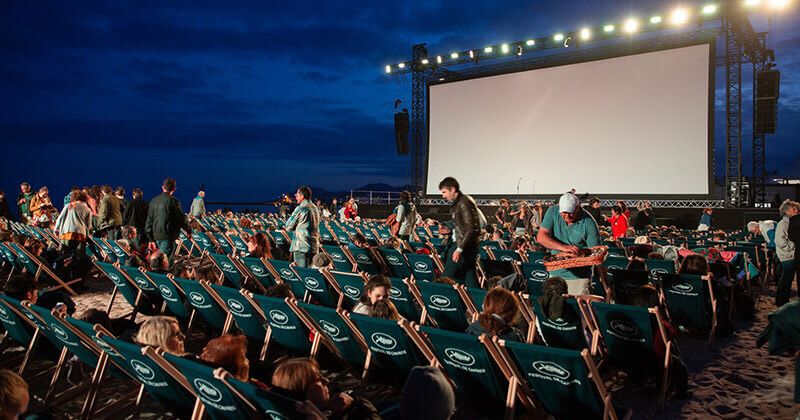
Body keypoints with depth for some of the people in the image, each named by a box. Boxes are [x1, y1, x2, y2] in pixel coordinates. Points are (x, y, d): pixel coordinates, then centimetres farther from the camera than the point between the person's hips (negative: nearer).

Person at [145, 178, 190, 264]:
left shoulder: (154, 201, 9)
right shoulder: (172, 200, -11)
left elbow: (149, 221, 11)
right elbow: (181, 218, -7)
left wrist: (150, 239, 16)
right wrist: (188, 231, 9)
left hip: (155, 236, 7)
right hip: (167, 236, -7)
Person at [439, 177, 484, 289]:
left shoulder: (463, 203, -14)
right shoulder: (458, 203, 17)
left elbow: (470, 229, -21)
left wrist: (460, 249, -24)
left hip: (466, 247, -10)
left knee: (447, 277, -7)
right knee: (470, 279, 11)